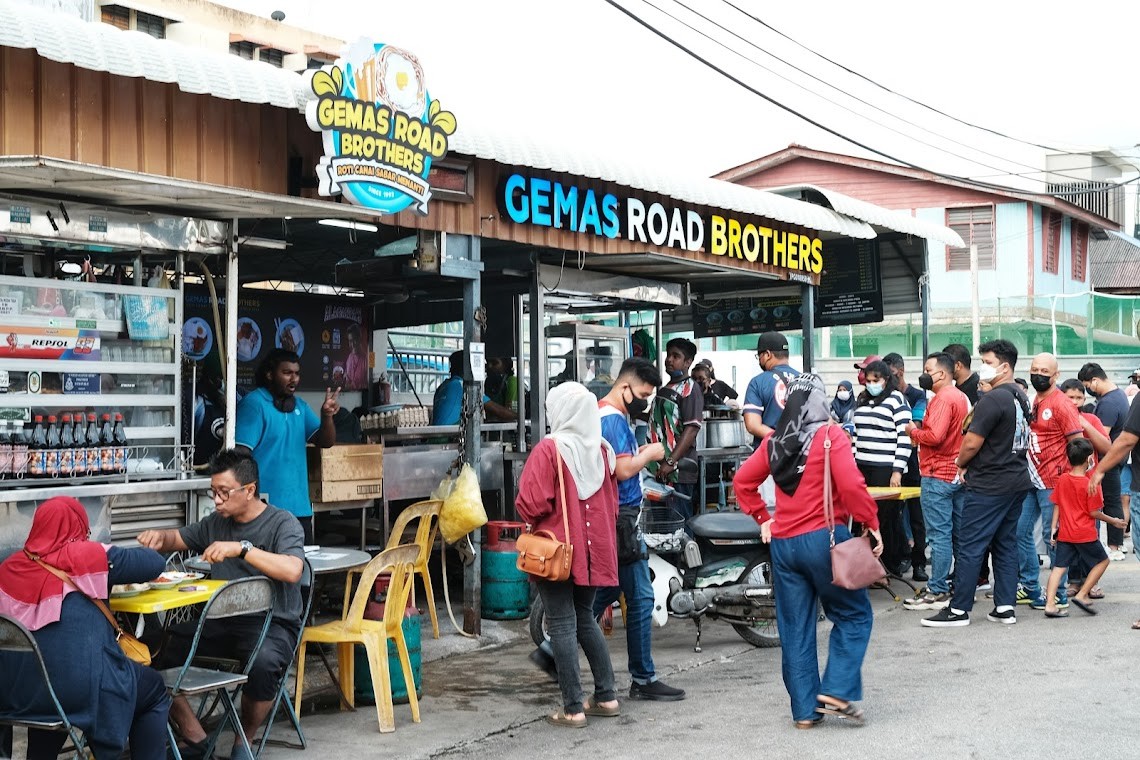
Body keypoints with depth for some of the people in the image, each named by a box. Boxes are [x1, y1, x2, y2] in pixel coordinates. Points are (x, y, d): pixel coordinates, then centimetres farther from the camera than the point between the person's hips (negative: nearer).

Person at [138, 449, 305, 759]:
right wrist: (159, 537, 4)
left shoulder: (283, 523, -6)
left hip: (272, 625, -6)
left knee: (264, 661, -38)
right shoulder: (216, 522, 13)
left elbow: (292, 571, -23)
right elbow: (178, 539, 28)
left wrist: (241, 547, -29)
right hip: (220, 622, 6)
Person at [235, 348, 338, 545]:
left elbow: (326, 442, 11)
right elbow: (241, 453, -15)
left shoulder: (300, 406, 14)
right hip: (266, 508, -7)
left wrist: (327, 416, -9)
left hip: (300, 507, 7)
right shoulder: (254, 403, -8)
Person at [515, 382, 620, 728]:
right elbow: (612, 500, 10)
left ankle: (573, 708, 1)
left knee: (562, 625, 0)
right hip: (593, 548, 6)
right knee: (585, 619, 19)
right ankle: (606, 696, 20)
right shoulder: (601, 449, 4)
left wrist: (536, 522, 3)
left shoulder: (549, 449, -14)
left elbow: (530, 503, -17)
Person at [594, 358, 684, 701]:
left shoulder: (599, 413, 16)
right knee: (640, 598, -4)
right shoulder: (614, 419, -16)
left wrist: (638, 453, 13)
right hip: (620, 519, -11)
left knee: (604, 593, 17)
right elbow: (623, 470, -23)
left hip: (607, 518, 11)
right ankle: (643, 679, 2)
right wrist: (649, 454, -8)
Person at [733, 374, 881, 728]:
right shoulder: (830, 435, -8)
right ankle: (836, 691, -3)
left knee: (795, 629, 9)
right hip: (823, 538, -5)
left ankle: (805, 710, 12)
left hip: (782, 543, 5)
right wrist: (871, 523, -7)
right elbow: (851, 485, -17)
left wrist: (762, 518, 16)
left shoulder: (774, 440, 8)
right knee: (854, 615, 9)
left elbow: (742, 481, 12)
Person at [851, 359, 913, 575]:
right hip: (863, 467, 6)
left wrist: (897, 471, -14)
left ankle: (893, 563, 11)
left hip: (886, 470, -6)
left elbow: (905, 438, -10)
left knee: (886, 516, -1)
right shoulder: (862, 401, 17)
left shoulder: (896, 400, -5)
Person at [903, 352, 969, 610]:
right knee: (960, 533, 13)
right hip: (959, 473, 10)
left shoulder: (943, 399, -15)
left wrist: (914, 431, -7)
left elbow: (934, 436, -24)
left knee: (939, 535, -6)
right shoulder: (962, 397, 15)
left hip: (938, 475, -10)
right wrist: (921, 431, 11)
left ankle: (937, 592, -4)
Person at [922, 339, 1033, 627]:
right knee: (1006, 544, 13)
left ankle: (958, 610, 0)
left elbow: (972, 443, -20)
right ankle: (1005, 607, 14)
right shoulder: (1021, 397, 11)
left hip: (988, 485, -9)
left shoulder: (993, 399, -18)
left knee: (969, 547, -4)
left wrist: (961, 464, 0)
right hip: (1017, 481, 9)